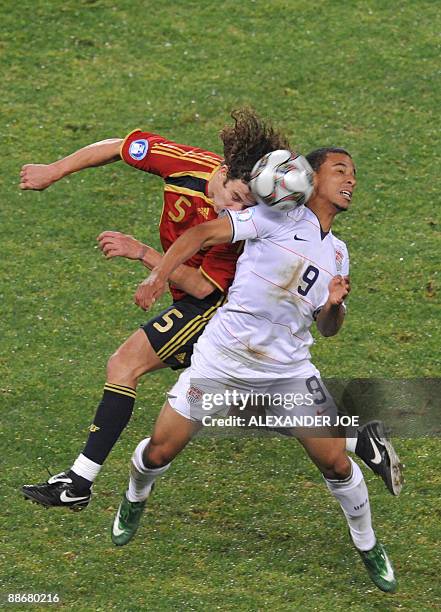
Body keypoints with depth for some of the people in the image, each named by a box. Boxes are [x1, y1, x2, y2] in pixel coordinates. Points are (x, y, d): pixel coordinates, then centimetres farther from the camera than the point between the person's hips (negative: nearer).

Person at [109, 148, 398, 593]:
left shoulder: (338, 253, 14)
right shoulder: (283, 215, -5)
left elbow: (327, 328, 19)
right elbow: (202, 234, -10)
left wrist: (334, 305, -4)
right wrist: (158, 276, -21)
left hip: (289, 369, 4)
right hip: (221, 359, -4)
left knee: (336, 462, -5)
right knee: (159, 452, 0)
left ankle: (368, 547, 18)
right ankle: (135, 498, 35)